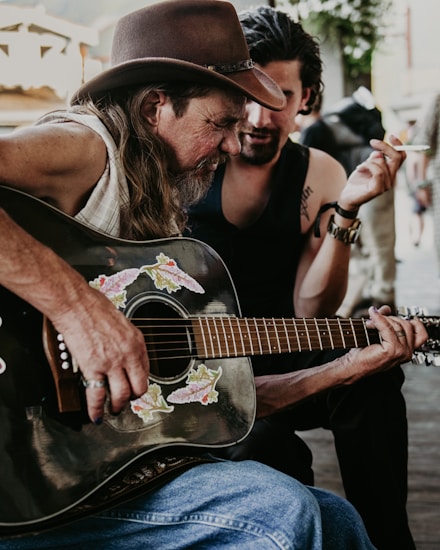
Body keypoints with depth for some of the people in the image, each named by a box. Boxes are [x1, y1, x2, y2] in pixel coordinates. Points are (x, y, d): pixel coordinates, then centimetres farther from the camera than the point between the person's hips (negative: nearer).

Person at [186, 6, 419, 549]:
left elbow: (311, 311, -6)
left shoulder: (320, 176, 0)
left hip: (277, 357, 3)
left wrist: (345, 213, -19)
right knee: (263, 445, -33)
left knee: (373, 372, -27)